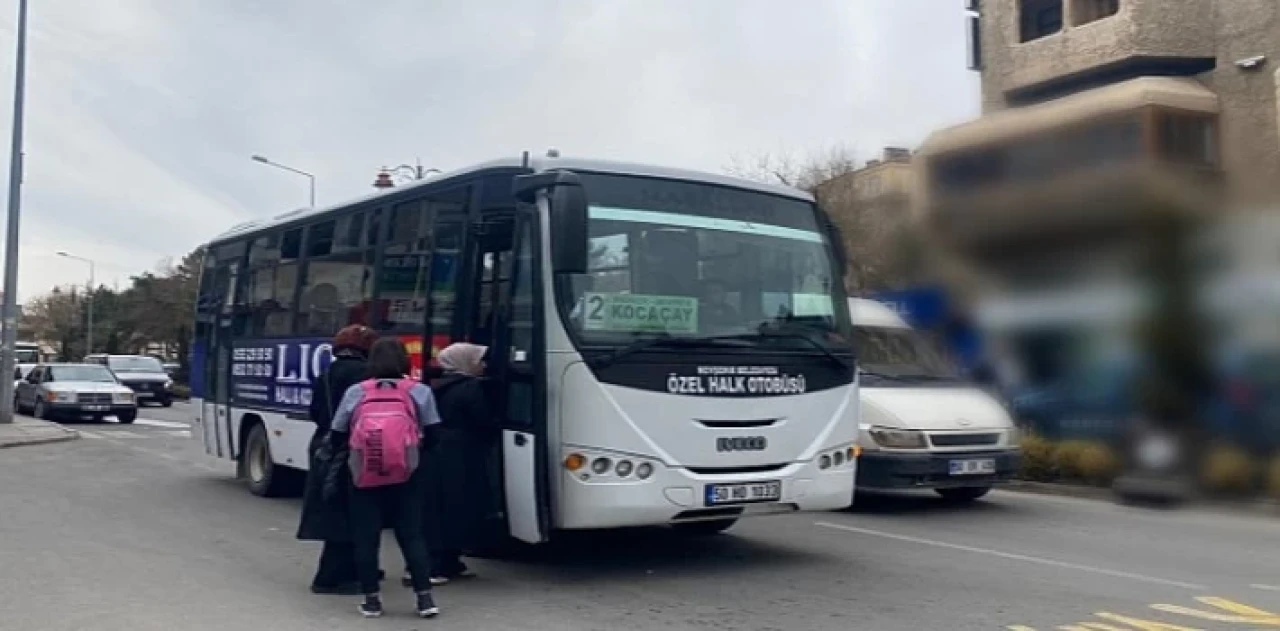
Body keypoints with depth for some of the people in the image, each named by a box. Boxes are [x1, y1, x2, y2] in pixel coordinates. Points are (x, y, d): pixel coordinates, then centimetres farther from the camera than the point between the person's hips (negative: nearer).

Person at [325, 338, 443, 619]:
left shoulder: (355, 392, 5)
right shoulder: (419, 391, 2)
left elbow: (337, 437, 8)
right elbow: (431, 436, 0)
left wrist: (337, 473, 24)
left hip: (364, 474, 0)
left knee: (365, 537, 8)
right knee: (412, 534, 7)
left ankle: (371, 599, 11)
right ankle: (425, 597, 5)